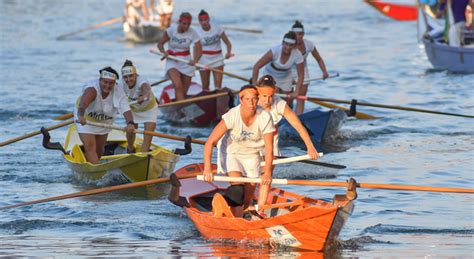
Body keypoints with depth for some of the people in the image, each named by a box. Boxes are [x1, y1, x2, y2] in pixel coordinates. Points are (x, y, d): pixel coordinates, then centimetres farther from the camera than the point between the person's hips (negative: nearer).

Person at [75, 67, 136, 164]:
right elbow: (83, 102, -58)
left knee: (99, 149, 18)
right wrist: (81, 116, -79)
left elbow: (126, 110, -38)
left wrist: (130, 123, -59)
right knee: (90, 147, -17)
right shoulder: (92, 88, -39)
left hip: (104, 121, 4)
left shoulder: (119, 93, -26)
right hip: (85, 119, -4)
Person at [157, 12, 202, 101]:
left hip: (187, 63, 2)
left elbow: (198, 49, -15)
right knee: (178, 86, -26)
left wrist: (195, 60, -35)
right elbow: (160, 44, 0)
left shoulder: (192, 33, -8)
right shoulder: (171, 30, -10)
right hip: (172, 62, -2)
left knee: (184, 92, 5)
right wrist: (163, 52, -22)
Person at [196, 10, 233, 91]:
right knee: (205, 86, 5)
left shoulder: (217, 29, -5)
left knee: (218, 85, -8)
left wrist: (228, 52, -23)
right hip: (204, 59, 0)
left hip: (217, 58, 0)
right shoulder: (197, 32, -7)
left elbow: (227, 43, -3)